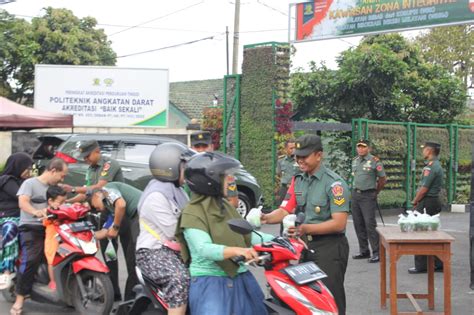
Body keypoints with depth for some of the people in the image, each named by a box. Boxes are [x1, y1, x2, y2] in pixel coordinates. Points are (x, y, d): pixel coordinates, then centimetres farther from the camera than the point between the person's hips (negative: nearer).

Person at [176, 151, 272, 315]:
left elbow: (245, 234, 15)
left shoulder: (225, 205, 11)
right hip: (210, 282, -8)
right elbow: (204, 248, -28)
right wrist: (236, 250, -43)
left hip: (240, 278, 8)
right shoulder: (192, 213, -14)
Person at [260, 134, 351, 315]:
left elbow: (339, 223, -18)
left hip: (329, 248, -7)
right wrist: (266, 218, -18)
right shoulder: (298, 181, 11)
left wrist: (306, 229, -29)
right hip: (306, 247, 7)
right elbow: (285, 211, 3)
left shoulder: (334, 183, -12)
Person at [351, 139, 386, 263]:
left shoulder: (374, 161, -8)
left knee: (370, 224, -11)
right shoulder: (354, 161, 11)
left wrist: (376, 192, 4)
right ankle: (364, 251, 20)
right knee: (358, 224, 10)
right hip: (355, 194, 7)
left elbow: (383, 178, -3)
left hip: (368, 196, -7)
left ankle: (376, 253, -7)